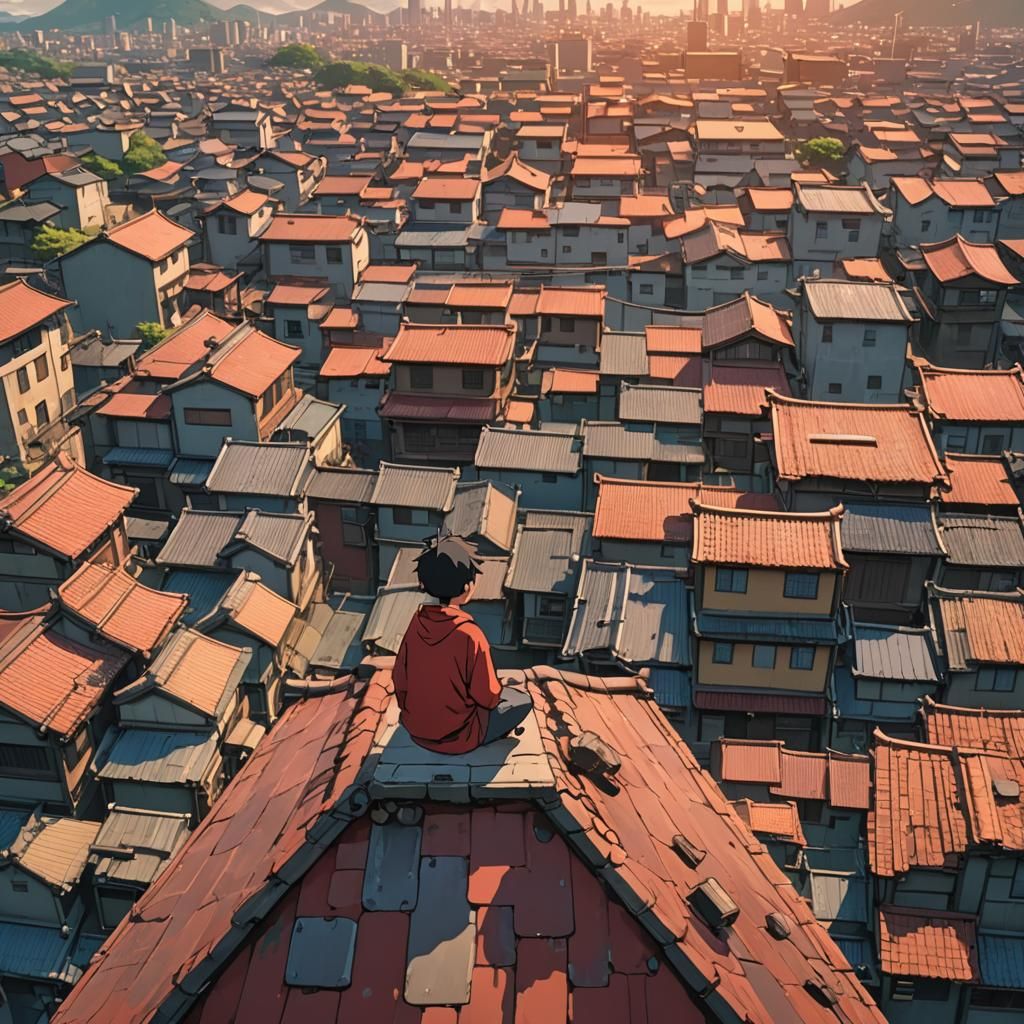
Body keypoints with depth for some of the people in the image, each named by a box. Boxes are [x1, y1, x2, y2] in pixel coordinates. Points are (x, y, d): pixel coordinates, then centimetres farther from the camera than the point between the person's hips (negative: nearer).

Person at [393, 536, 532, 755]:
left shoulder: (417, 623, -10)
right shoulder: (470, 635, -26)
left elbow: (400, 678, 0)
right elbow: (488, 698, -18)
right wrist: (496, 692, 5)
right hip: (457, 736, -6)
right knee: (523, 701, 13)